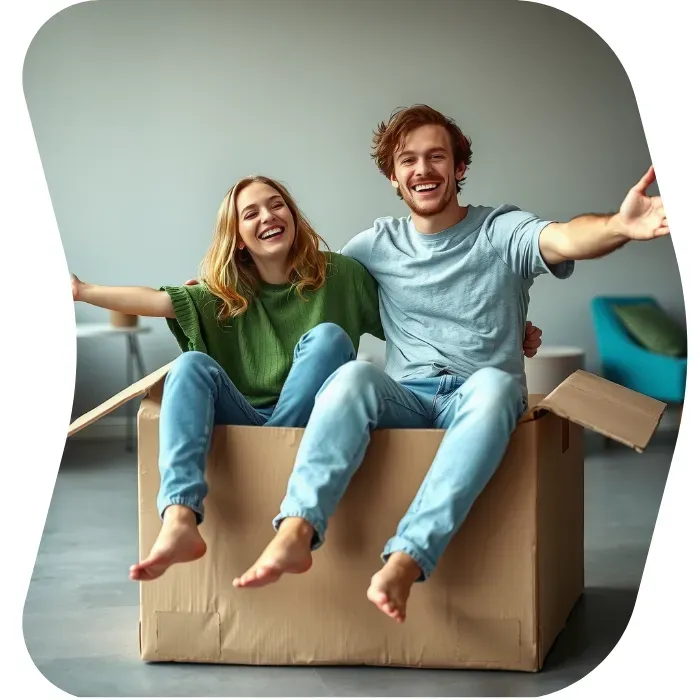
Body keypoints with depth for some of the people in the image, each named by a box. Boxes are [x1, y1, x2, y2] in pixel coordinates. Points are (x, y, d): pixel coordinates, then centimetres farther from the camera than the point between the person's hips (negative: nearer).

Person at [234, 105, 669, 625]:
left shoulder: (499, 231, 5)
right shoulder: (378, 245, 16)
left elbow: (565, 238, -17)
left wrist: (619, 227, -41)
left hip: (477, 403, -2)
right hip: (406, 400, 2)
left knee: (494, 384, -38)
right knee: (353, 374, -30)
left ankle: (404, 562, -50)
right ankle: (296, 532, -48)